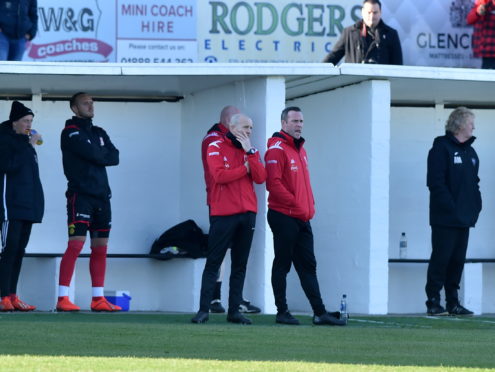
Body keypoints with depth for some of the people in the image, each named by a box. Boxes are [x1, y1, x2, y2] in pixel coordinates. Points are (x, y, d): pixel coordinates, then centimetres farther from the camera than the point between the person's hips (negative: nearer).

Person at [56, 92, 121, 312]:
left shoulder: (99, 133, 19)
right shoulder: (71, 132, -4)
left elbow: (114, 157, 5)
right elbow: (92, 154, -17)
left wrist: (98, 157, -9)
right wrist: (104, 155, 2)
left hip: (102, 196, 8)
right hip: (80, 195, -7)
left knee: (100, 247, 7)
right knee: (76, 244, -15)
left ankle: (98, 299, 11)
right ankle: (62, 299, -16)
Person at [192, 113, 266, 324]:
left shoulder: (251, 150, 13)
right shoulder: (216, 148, -1)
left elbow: (260, 178, -1)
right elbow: (220, 175, -16)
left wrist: (250, 153, -8)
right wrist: (245, 168, -6)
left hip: (247, 213, 5)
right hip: (223, 214, -5)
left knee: (240, 265, 6)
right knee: (213, 263, -4)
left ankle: (234, 310, 10)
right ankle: (204, 310, -4)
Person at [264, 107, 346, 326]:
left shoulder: (300, 149, 18)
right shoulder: (277, 149, -10)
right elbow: (274, 183, -18)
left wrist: (309, 206, 9)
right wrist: (295, 204, -18)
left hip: (302, 218, 9)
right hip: (284, 216, -9)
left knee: (308, 265, 7)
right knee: (282, 265, -1)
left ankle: (320, 313, 7)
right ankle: (282, 312, 5)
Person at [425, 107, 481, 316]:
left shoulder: (470, 152, 17)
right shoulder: (441, 148, -7)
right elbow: (435, 182, -14)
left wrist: (476, 205, 9)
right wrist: (449, 206, -17)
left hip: (464, 219, 8)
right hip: (445, 218, -8)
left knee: (458, 260, 8)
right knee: (441, 258, -6)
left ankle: (453, 303, 13)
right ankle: (433, 303, -3)